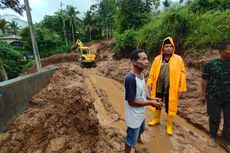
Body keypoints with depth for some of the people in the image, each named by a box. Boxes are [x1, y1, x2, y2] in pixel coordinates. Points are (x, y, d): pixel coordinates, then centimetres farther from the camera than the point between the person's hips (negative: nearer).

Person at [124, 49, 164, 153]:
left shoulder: (141, 75, -4)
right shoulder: (130, 78, -32)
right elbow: (131, 102, -27)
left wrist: (152, 98, -5)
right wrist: (150, 103, -20)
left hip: (141, 113, 9)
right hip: (134, 116, -9)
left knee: (141, 129, 37)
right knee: (131, 140, 16)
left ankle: (139, 139, 68)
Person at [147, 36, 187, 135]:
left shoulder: (178, 59, -4)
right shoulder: (157, 59, 0)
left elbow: (182, 74, -3)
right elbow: (152, 72, 2)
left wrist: (181, 88, -5)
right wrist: (149, 84, -2)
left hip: (171, 89, -2)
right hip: (158, 87, 2)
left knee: (170, 107, 12)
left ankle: (169, 125, 35)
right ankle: (156, 119, 43)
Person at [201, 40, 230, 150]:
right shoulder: (210, 64, -7)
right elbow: (205, 80, -4)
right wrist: (203, 94, -4)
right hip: (214, 97, -3)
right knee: (214, 119, 10)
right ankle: (212, 136, 34)